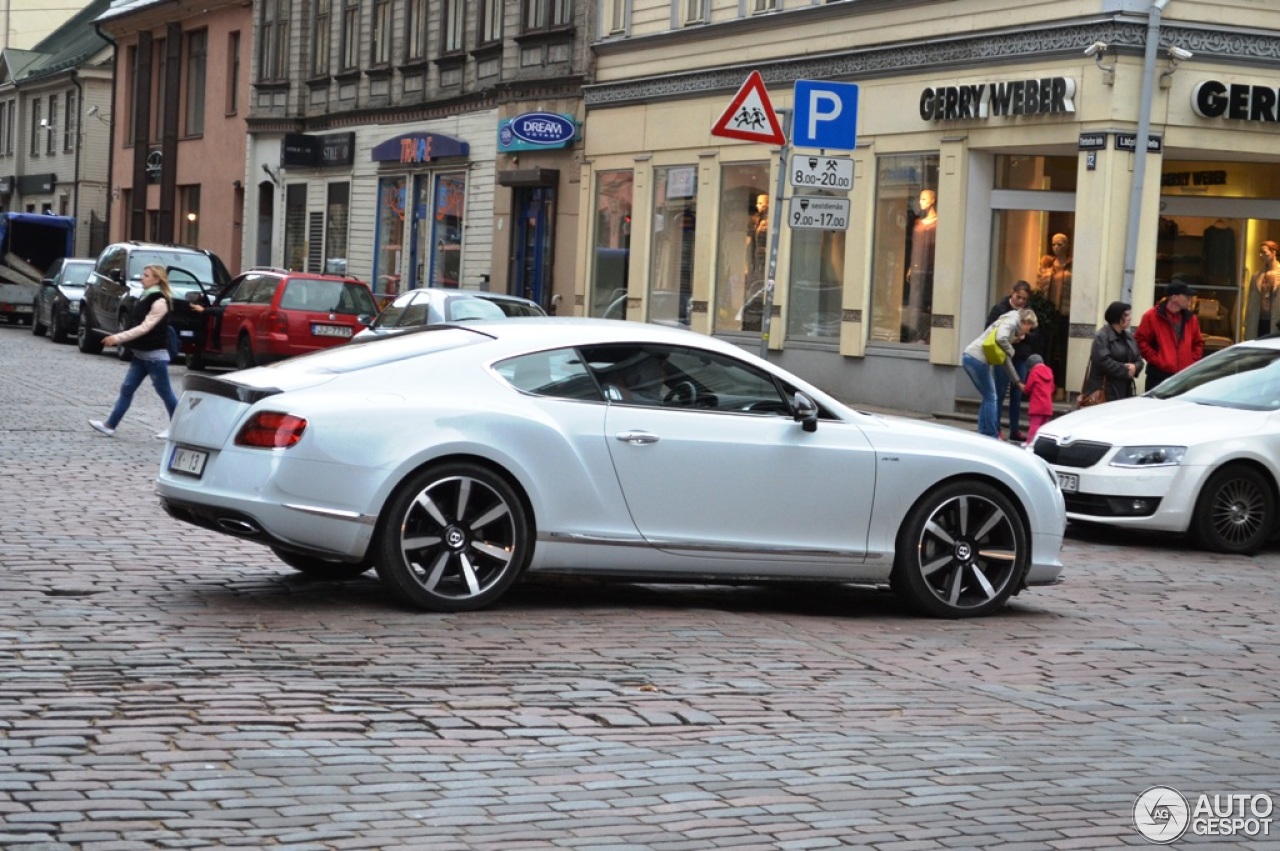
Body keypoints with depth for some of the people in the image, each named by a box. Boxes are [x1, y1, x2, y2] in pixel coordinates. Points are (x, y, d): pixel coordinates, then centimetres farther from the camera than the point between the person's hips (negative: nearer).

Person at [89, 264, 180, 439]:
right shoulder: (145, 297, 13)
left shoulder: (159, 302, -16)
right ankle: (110, 425, 3)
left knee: (165, 392, 1)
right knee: (126, 389, 4)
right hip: (140, 354, 9)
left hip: (155, 355, -9)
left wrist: (118, 338, -23)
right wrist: (121, 340, 10)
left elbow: (145, 327, -21)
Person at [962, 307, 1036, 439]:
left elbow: (1005, 360, 30)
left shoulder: (1013, 328, 27)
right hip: (977, 358, -9)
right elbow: (1001, 338, -22)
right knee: (991, 398, -1)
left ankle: (982, 435, 18)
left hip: (969, 357, 9)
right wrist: (1011, 351, -2)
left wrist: (1018, 382, 33)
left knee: (988, 398, 16)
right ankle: (992, 437, 3)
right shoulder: (1012, 320, -1)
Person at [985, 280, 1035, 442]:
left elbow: (1035, 335, 4)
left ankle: (1015, 430, 16)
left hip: (1021, 359, 4)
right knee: (999, 393, -2)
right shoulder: (999, 308, -4)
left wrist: (1023, 336, -17)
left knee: (1017, 395, 9)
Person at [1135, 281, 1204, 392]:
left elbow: (1198, 343, 21)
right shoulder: (1152, 316, -3)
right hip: (1159, 375, -5)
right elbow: (1141, 340, -4)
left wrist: (1192, 361, 5)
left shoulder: (1191, 319, 12)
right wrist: (1156, 360, -10)